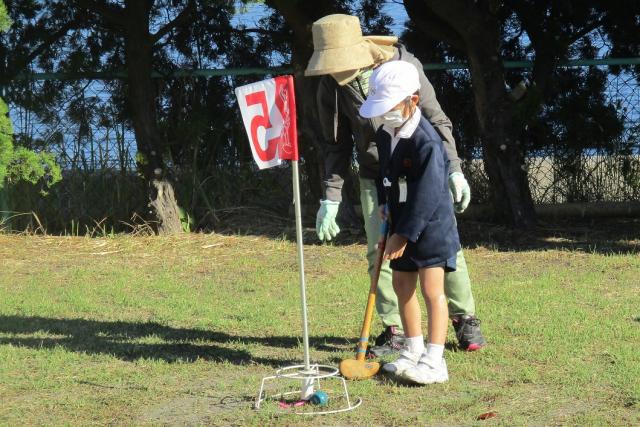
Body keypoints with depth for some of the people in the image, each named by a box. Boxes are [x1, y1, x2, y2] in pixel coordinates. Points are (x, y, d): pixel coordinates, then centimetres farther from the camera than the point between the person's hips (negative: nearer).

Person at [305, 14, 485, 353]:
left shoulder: (403, 66, -18)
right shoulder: (330, 85, -8)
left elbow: (437, 121, -11)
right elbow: (336, 145, 2)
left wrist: (453, 169, -16)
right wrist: (331, 197, -3)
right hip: (375, 178, 3)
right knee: (379, 252, -2)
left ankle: (464, 319, 15)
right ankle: (394, 331, 6)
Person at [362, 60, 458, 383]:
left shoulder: (426, 142, -23)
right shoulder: (384, 135, 4)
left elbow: (427, 197, -24)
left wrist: (404, 234, -21)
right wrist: (385, 205, 8)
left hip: (431, 226, -9)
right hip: (402, 225, 9)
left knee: (432, 290, -10)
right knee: (401, 285, 14)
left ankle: (434, 361, -10)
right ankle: (414, 350, 28)